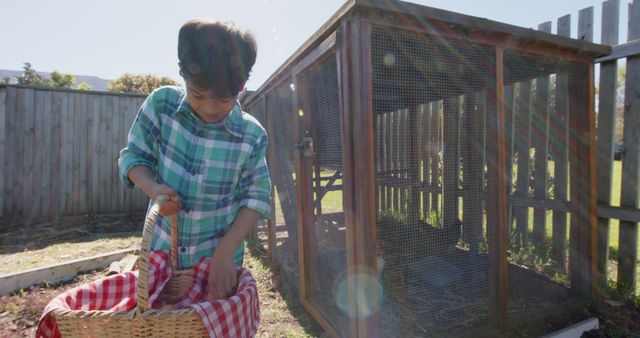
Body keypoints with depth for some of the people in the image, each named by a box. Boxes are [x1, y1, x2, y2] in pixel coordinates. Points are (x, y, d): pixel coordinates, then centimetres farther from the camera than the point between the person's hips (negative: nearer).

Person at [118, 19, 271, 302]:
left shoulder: (251, 136, -17)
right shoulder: (161, 103, -12)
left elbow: (256, 198, -12)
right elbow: (133, 156, -2)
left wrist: (224, 253, -20)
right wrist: (153, 188, -23)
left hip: (218, 257, -2)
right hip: (161, 250, 2)